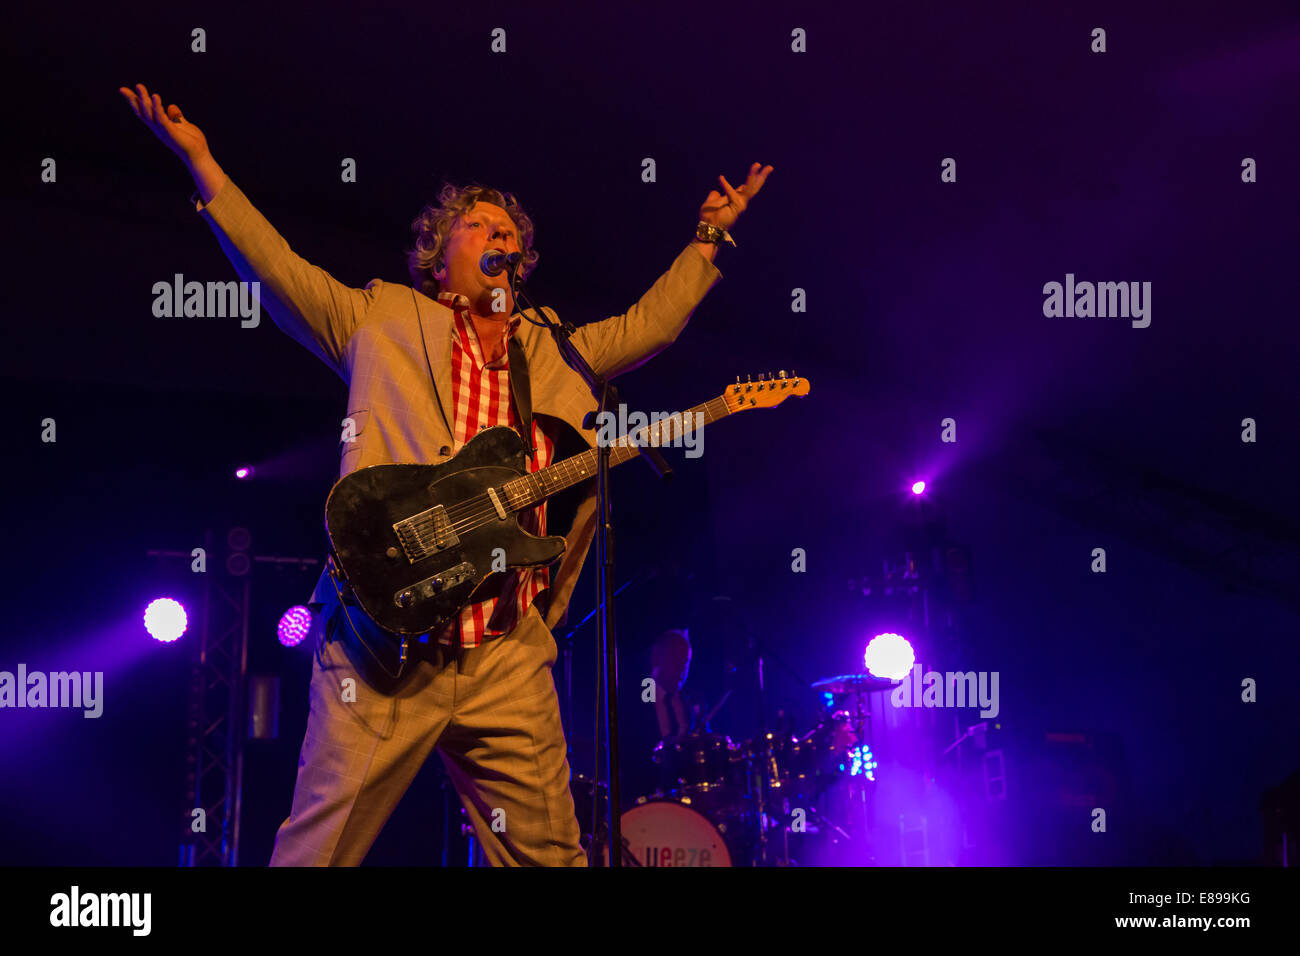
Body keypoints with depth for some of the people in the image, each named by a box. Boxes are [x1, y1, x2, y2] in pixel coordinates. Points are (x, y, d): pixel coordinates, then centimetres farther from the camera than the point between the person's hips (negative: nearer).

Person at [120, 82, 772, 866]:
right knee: (318, 847, -3)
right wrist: (201, 161, 5)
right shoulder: (385, 321, 13)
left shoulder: (554, 351, 23)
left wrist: (709, 235, 32)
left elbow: (649, 325, 31)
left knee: (550, 852, 3)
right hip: (387, 647, -3)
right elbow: (278, 268, 9)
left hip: (510, 659, 3)